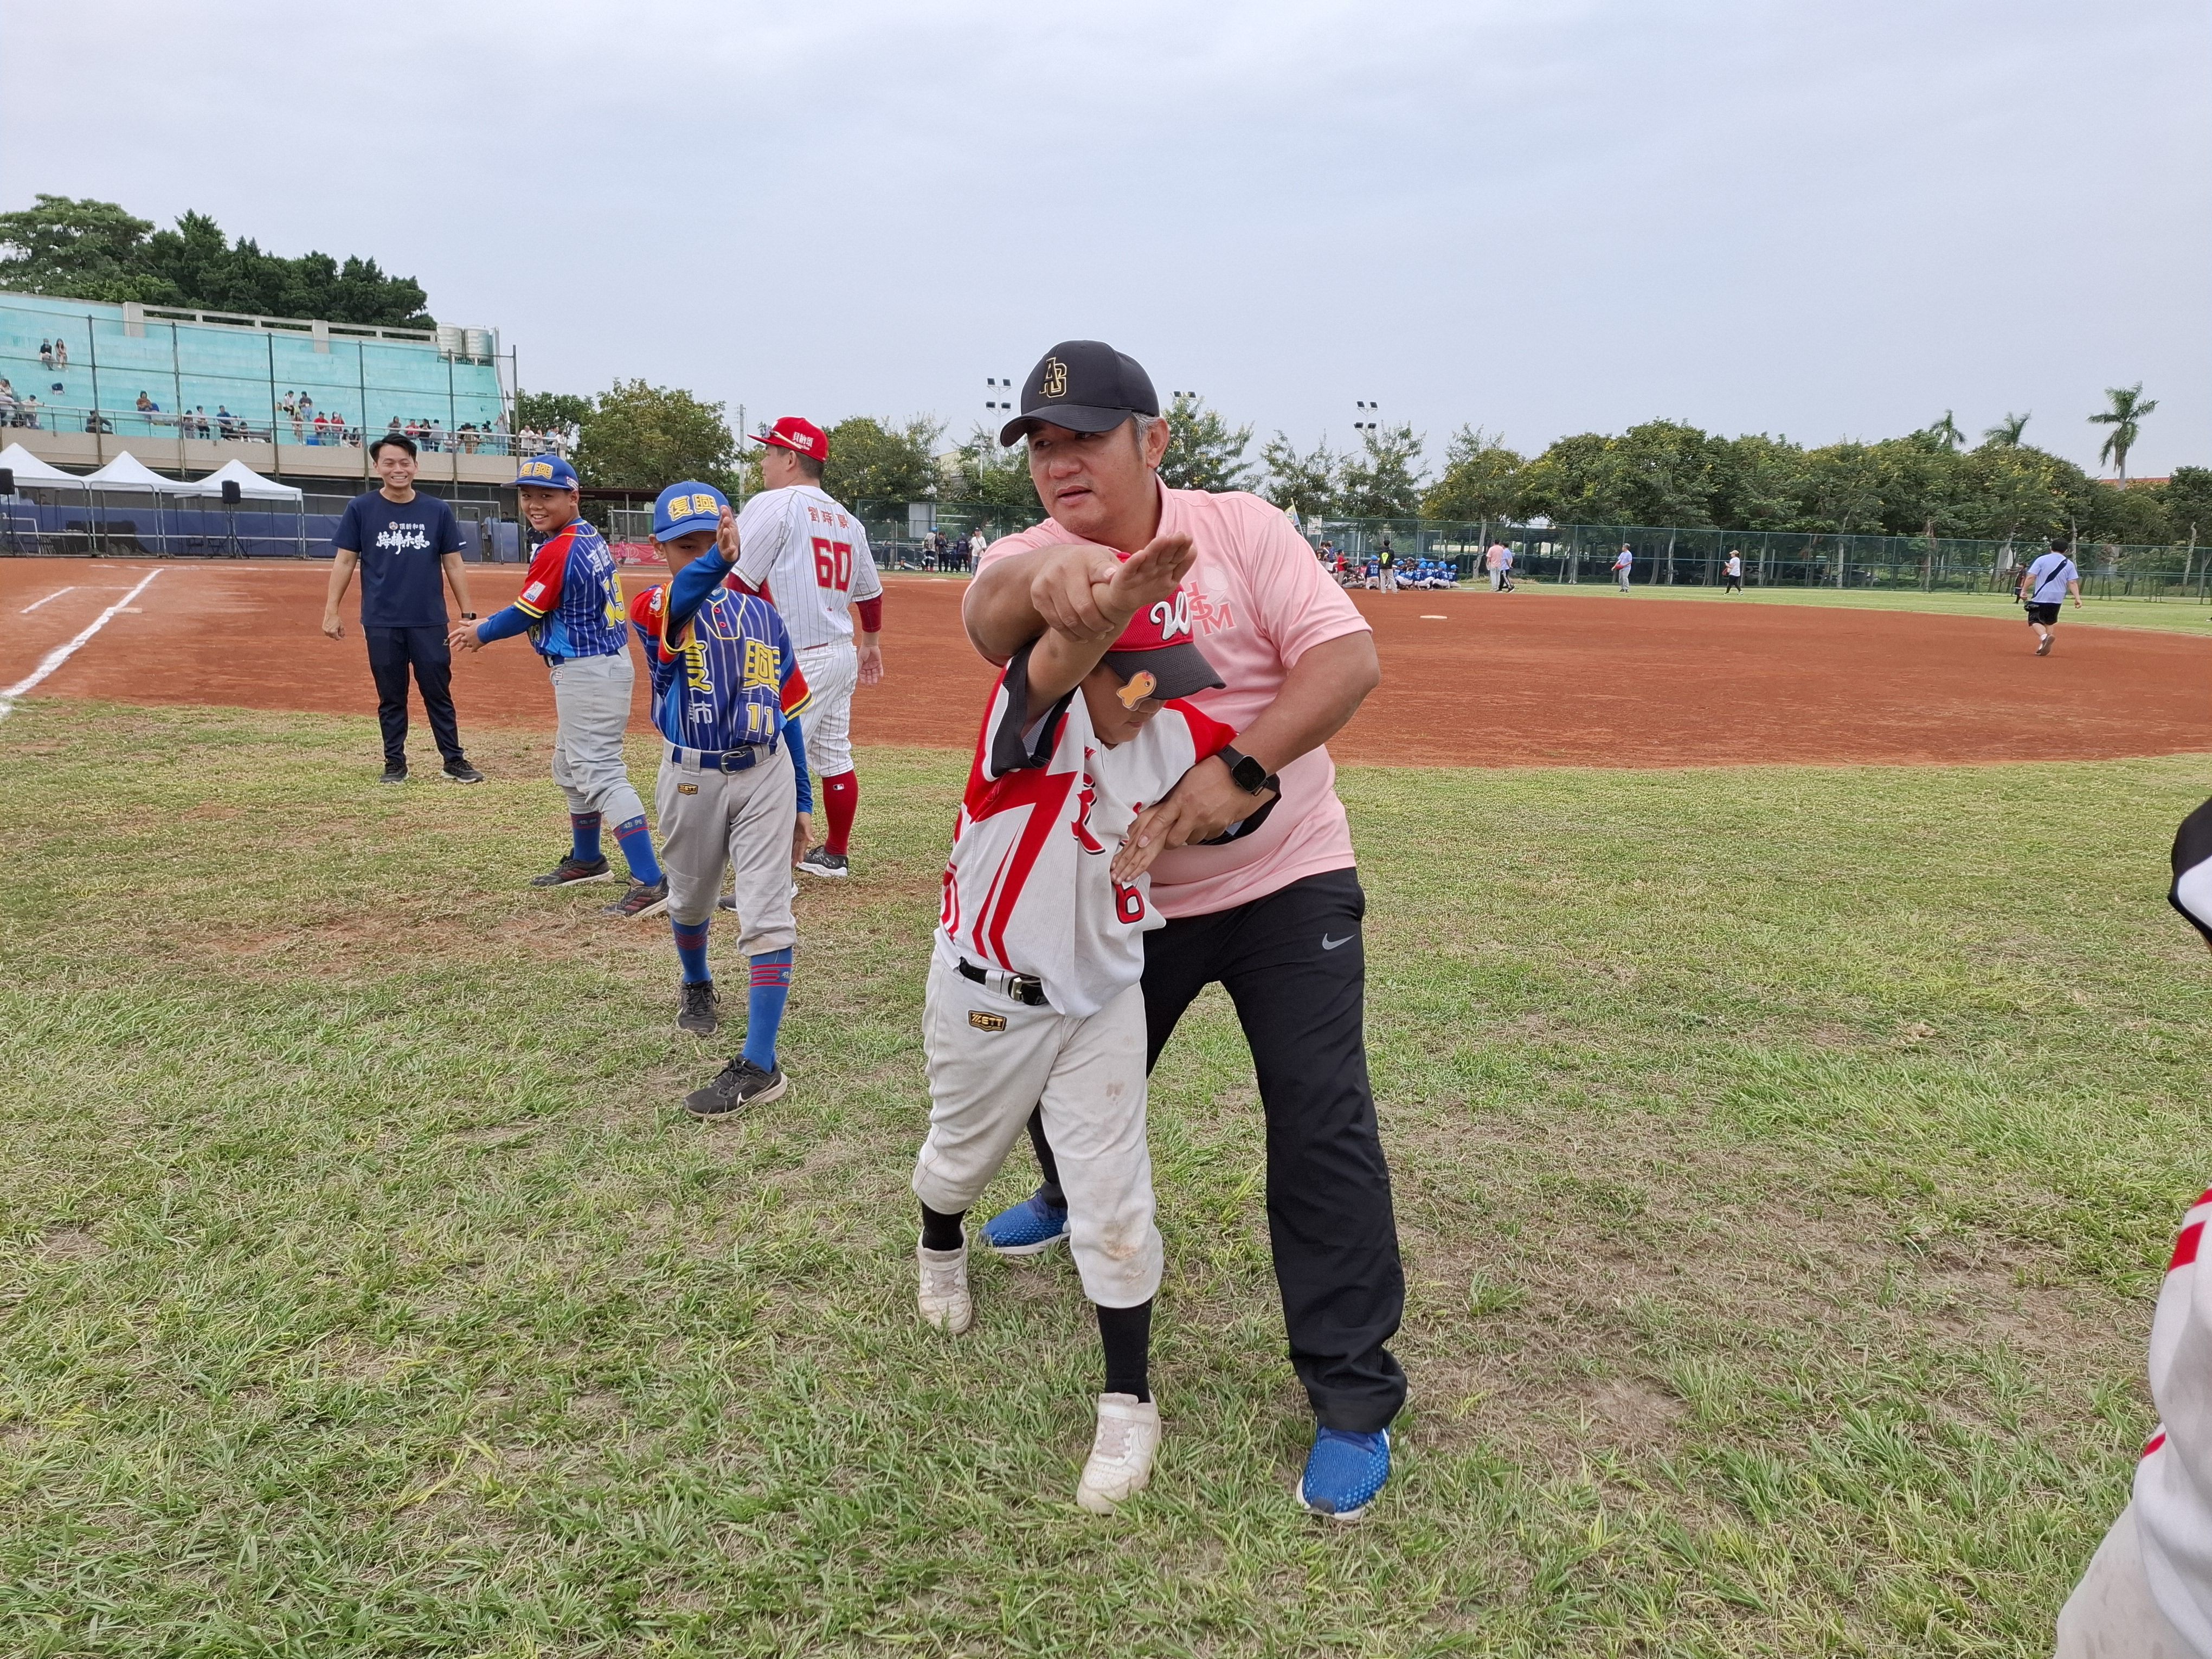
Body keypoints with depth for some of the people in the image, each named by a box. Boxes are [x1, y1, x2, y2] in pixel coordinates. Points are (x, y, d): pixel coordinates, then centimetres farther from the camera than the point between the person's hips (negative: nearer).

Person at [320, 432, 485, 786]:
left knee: (439, 694, 4)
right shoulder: (360, 509, 1)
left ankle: (454, 760, 12)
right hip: (381, 623, 0)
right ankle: (395, 763, 17)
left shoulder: (437, 510, 4)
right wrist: (331, 611, -3)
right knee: (391, 697, 8)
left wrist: (467, 614, 3)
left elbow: (454, 564, 6)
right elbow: (344, 561, 3)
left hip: (430, 622, 0)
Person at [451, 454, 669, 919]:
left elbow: (524, 615, -9)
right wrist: (486, 626, 19)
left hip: (588, 673, -10)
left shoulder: (557, 551, -18)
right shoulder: (590, 537, 10)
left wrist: (480, 634, 8)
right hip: (609, 663, 10)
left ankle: (650, 882, -19)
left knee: (600, 774, -14)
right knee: (571, 768, 24)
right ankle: (586, 860, 40)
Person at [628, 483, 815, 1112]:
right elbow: (683, 597, -35)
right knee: (689, 902, 21)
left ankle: (759, 1065, -8)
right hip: (692, 779, 0)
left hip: (766, 776, 0)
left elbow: (788, 710, 8)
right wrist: (718, 561, -58)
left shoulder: (763, 616, 2)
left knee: (767, 914, -9)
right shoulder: (654, 610, -7)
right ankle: (697, 987, 52)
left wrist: (801, 801, 7)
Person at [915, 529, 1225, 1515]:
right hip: (987, 994, -2)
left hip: (1103, 1000, 2)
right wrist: (1103, 616, -73)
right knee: (964, 1153, 24)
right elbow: (1052, 666, -51)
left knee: (1114, 1204, 2)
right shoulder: (1033, 707, -26)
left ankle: (1130, 1405, 19)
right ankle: (941, 1246, 59)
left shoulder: (1175, 737, -10)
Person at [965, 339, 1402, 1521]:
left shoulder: (1242, 531, -10)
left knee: (1321, 1128, -8)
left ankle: (1354, 1400, 6)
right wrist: (1042, 577, -56)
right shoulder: (1030, 559, -7)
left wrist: (1242, 770, -33)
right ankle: (1075, 1197, 57)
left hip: (1287, 880, -3)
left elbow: (1349, 658, -19)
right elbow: (987, 617, -32)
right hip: (1122, 894, 3)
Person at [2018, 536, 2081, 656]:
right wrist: (2077, 598, -5)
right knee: (2049, 621, 19)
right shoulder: (2069, 564, 5)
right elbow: (2073, 583, -2)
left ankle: (2044, 636, -30)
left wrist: (2024, 591, -5)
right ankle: (2043, 647, 14)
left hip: (2040, 596, -4)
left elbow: (2031, 577, -10)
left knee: (2035, 620, 0)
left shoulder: (2042, 559, -3)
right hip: (2057, 598, 4)